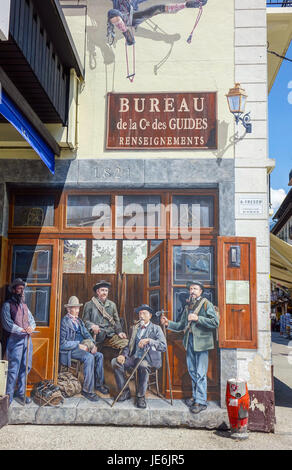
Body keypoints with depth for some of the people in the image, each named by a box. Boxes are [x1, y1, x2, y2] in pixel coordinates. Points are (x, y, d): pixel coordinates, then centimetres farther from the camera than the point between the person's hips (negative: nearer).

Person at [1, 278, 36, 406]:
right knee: (14, 369, -5)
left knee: (26, 367, 8)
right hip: (15, 340, -6)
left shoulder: (24, 305, 19)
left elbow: (32, 320, 18)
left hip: (27, 339, 6)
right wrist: (23, 330, -12)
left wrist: (31, 327, -6)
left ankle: (20, 393, 19)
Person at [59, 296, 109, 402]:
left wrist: (93, 344, -7)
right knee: (89, 357, -30)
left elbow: (86, 334, 14)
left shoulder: (79, 320, 18)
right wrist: (79, 345, -17)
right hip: (70, 350, -8)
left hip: (81, 346, 8)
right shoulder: (64, 321, -8)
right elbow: (62, 343, -13)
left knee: (99, 355, -12)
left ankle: (99, 384, -2)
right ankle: (87, 390, -23)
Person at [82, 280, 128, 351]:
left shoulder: (112, 305, 19)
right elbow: (85, 320, 4)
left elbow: (116, 321, 20)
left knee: (126, 342, -20)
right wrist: (92, 326, -17)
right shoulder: (89, 305, 8)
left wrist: (119, 331, 2)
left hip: (110, 335, 3)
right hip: (95, 336, -3)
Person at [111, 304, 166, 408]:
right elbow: (129, 345, 16)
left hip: (148, 359, -5)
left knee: (143, 365, -38)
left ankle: (141, 396, -16)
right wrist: (123, 355, -4)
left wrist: (149, 340, -22)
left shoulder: (156, 328, 4)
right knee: (115, 361, -17)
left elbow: (163, 346, -9)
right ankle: (125, 392, -4)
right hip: (134, 358, 5)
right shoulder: (135, 327, 19)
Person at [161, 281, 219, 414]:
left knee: (200, 373, -4)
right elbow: (181, 325, 19)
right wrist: (168, 323, 6)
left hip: (201, 342, -7)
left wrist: (198, 318, -20)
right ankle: (195, 396, 28)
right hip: (189, 342, 7)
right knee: (192, 372, 15)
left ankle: (201, 401, 3)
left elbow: (215, 323, -14)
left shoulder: (206, 304, -3)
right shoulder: (188, 306, 16)